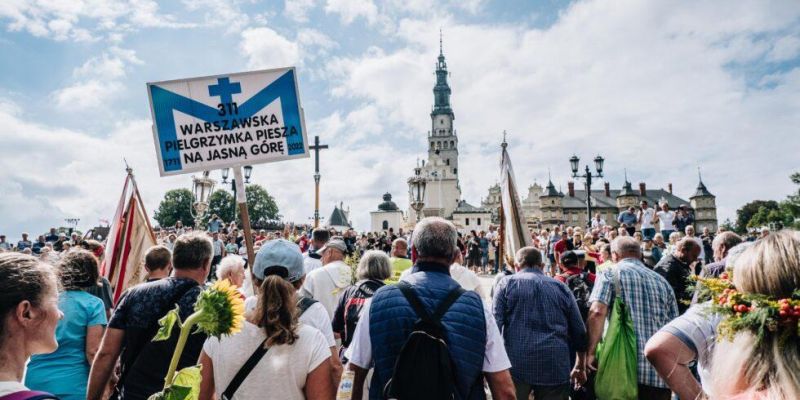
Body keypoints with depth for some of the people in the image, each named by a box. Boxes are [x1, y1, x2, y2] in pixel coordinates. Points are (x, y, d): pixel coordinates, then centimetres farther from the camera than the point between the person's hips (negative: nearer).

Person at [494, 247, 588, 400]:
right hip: (555, 365, 3)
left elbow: (494, 325, -4)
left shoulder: (507, 283, 5)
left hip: (516, 363, -2)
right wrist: (580, 366, 28)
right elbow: (579, 331, 16)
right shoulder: (561, 287, 14)